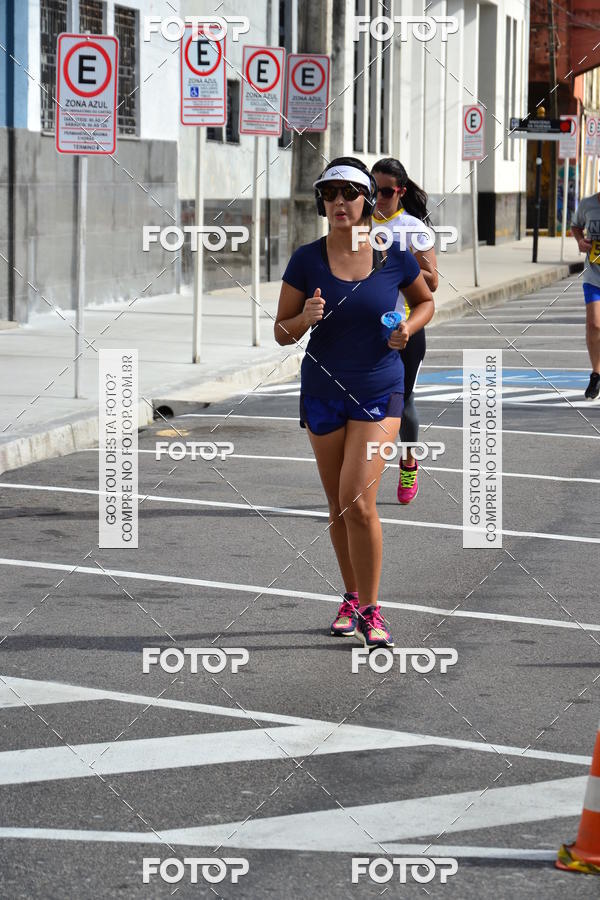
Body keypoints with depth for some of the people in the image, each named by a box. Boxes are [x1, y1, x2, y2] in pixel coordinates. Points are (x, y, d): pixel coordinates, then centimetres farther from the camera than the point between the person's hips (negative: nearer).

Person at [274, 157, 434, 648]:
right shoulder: (306, 259, -5)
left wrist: (409, 327, -8)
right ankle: (352, 598, 31)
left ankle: (370, 610, -2)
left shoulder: (393, 255, -6)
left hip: (380, 392, -2)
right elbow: (282, 332, 0)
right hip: (323, 392, 2)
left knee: (358, 501, -14)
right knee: (338, 504, 12)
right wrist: (306, 318, -21)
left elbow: (425, 300, 13)